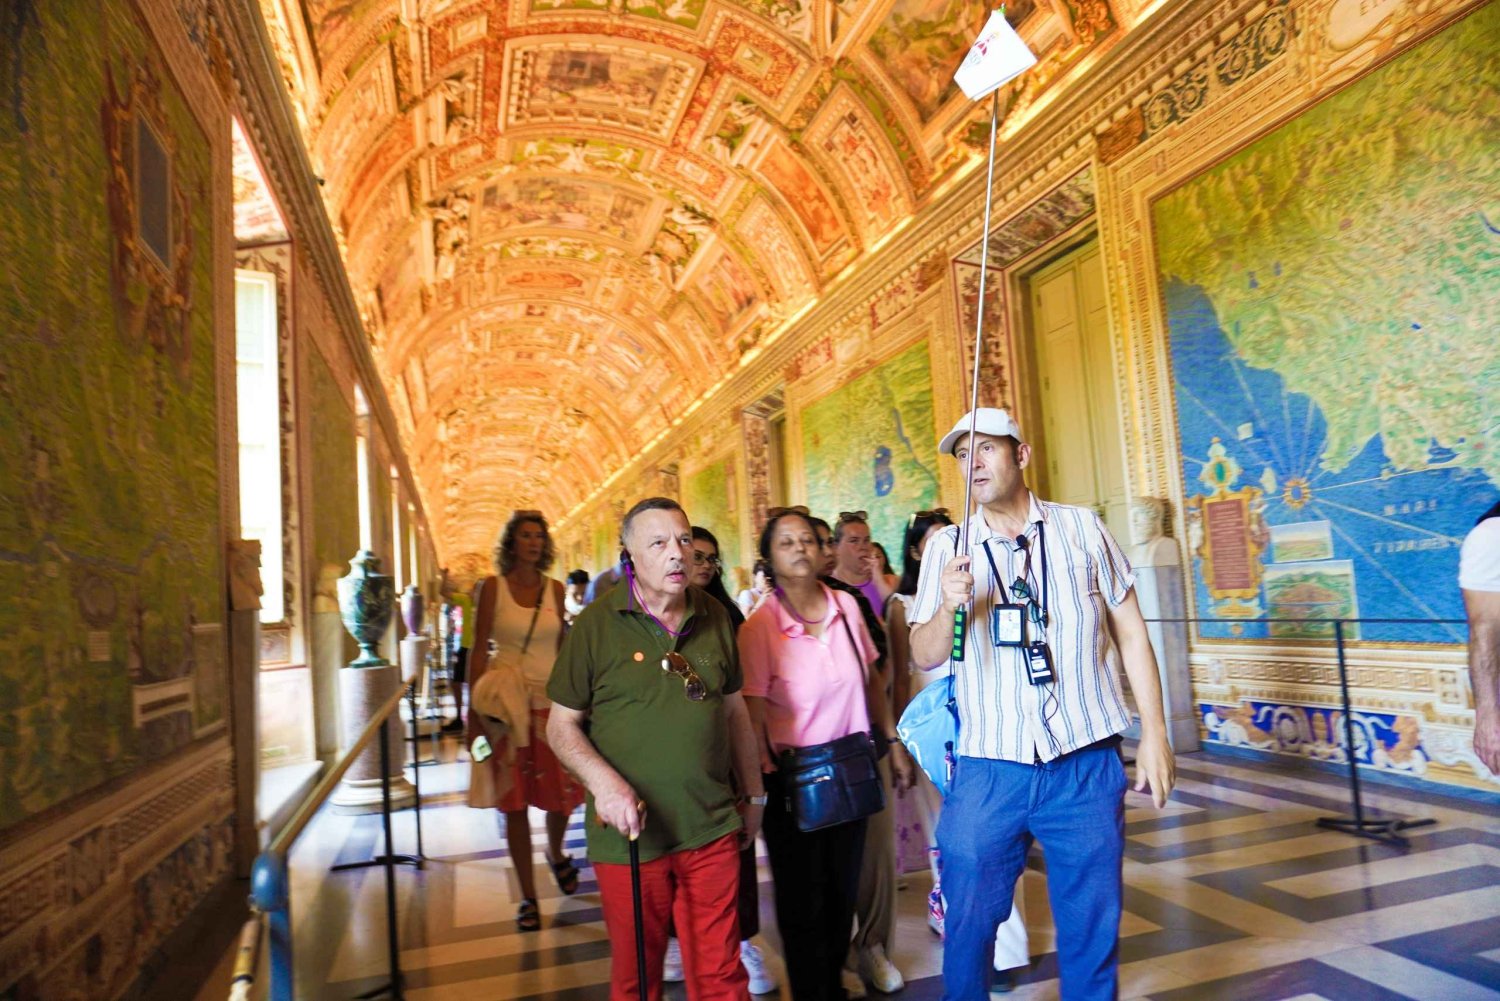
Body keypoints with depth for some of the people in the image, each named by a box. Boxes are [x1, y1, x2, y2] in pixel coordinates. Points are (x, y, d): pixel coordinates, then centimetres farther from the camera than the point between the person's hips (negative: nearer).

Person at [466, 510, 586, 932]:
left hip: (551, 698, 2)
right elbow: (480, 649, -1)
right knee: (515, 802, 3)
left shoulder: (555, 589, 6)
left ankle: (556, 853, 37)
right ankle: (528, 897, 16)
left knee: (560, 794, 4)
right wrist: (475, 710, -5)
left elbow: (564, 648, 11)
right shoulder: (493, 587, -1)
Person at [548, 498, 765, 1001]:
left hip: (712, 830, 3)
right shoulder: (597, 624, -7)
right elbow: (562, 724, -4)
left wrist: (754, 793, 16)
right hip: (630, 833, -2)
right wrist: (603, 781, -20)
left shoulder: (715, 617, 4)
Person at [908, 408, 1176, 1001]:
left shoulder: (1081, 528, 4)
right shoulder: (947, 548, 3)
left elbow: (1130, 632, 7)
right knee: (970, 920, 9)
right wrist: (948, 607, -18)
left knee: (1093, 928, 11)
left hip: (1087, 764, 0)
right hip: (988, 769, 0)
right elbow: (924, 657, 2)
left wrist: (1154, 733, 3)